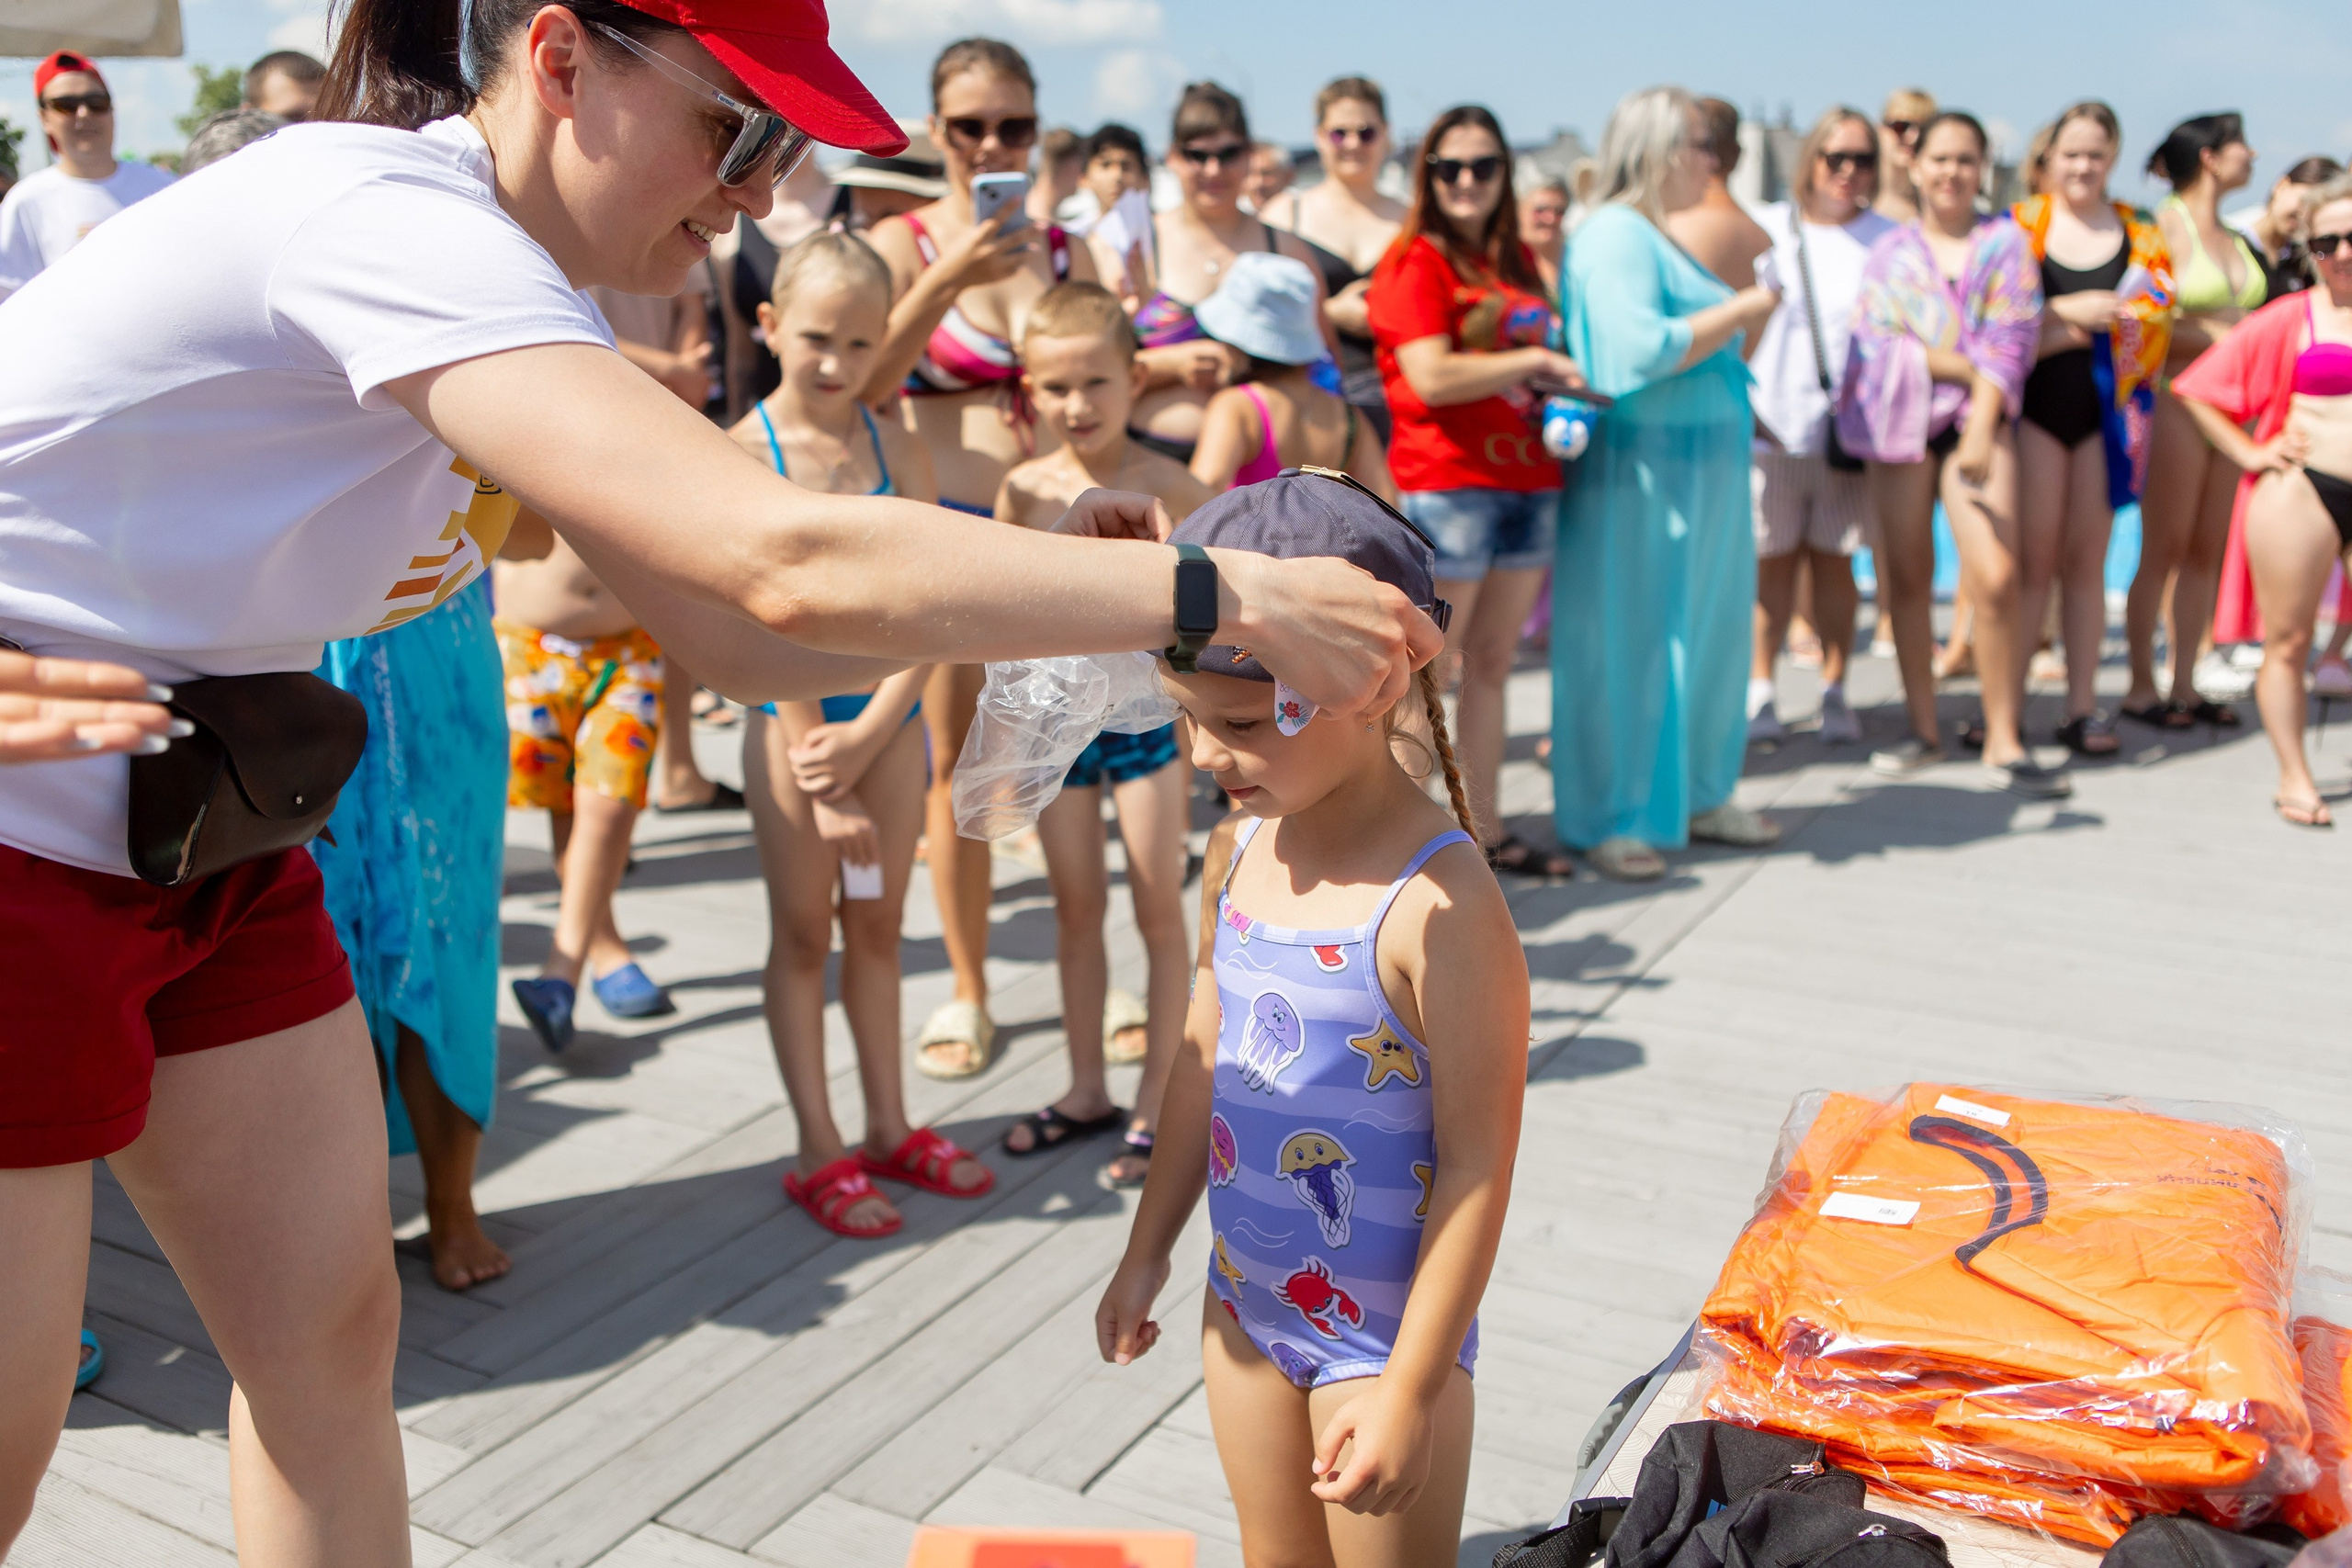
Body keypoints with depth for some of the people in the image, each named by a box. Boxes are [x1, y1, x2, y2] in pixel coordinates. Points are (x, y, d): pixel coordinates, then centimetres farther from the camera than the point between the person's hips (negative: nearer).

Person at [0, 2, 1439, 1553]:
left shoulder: (489, 270, 3)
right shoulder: (382, 217, -27)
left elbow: (743, 639, -1)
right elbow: (793, 567, -39)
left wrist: (1050, 571, -12)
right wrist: (1225, 591, -33)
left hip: (193, 842, 9)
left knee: (331, 1334, 11)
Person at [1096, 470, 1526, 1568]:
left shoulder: (1440, 903, -26)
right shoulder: (1237, 849, -4)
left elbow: (1477, 1164, -21)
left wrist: (1412, 1387, -17)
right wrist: (1148, 1252, 15)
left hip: (1382, 1329, -7)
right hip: (1245, 1306, 7)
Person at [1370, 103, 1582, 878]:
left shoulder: (1518, 261, 19)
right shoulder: (1415, 262, -5)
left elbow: (1549, 346, 33)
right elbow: (1432, 377, -18)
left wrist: (1564, 400, 13)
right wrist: (1537, 361, -10)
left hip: (1527, 480, 7)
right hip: (1447, 485, -7)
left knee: (1491, 665, 11)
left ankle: (1486, 830, 18)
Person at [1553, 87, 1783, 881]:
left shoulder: (1652, 237, 18)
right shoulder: (1615, 235, -14)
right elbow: (1640, 349, -26)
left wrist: (1741, 321, 15)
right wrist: (1740, 312, -16)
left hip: (1696, 473, 10)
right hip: (1641, 472, -10)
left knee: (1706, 633, 14)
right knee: (1628, 645, -3)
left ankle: (1696, 797, 25)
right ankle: (1612, 821, 6)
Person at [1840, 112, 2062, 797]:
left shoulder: (2006, 242, 10)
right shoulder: (1891, 251, 13)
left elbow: (2010, 342, 0)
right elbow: (1876, 339, 1)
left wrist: (1981, 429, -12)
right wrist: (1965, 367, -8)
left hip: (1977, 417, -1)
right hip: (1901, 420, 1)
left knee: (1995, 577, -14)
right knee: (1908, 579, 3)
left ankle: (2004, 741, -5)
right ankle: (1923, 729, 15)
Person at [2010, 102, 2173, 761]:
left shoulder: (2140, 234, 10)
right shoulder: (2018, 225, 4)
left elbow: (2154, 306, -2)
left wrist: (2056, 329, -16)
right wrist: (2069, 309, -17)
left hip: (2107, 410, 3)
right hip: (2036, 407, -2)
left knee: (2086, 560, 7)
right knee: (2034, 559, -5)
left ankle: (2082, 707, 12)